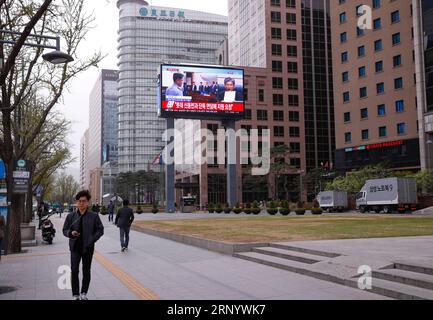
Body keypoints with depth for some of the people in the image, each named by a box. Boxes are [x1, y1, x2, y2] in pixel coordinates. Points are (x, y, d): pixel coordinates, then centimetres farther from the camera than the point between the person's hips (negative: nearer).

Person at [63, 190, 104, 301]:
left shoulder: (94, 216, -2)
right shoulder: (71, 216, 2)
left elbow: (100, 230, 2)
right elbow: (65, 230, 7)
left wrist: (92, 240, -11)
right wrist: (71, 233, -15)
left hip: (88, 247, 0)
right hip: (75, 247, 0)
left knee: (86, 271, 10)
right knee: (74, 271, -6)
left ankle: (84, 294, 24)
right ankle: (75, 295, 5)